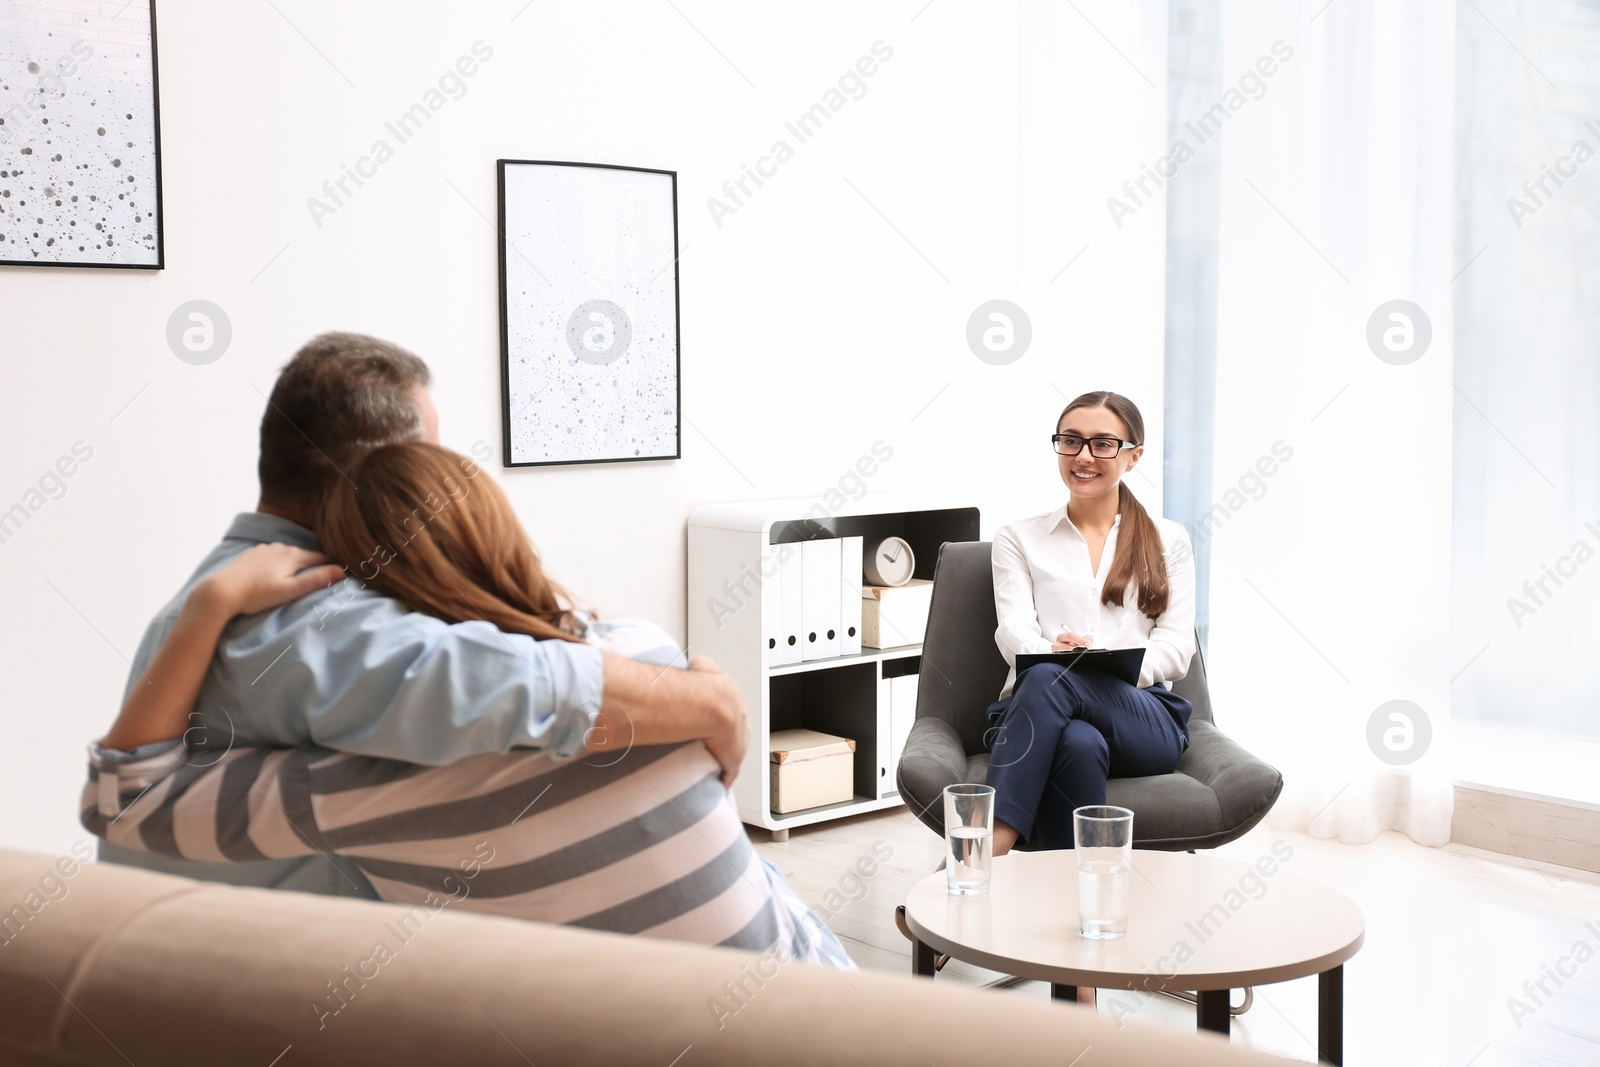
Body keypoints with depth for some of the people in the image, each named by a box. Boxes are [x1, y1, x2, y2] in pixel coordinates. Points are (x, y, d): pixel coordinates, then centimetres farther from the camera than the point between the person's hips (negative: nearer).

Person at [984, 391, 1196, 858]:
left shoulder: (1168, 540, 21)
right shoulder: (1019, 538, 20)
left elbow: (1175, 645, 7)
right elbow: (1014, 628, 3)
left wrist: (1122, 667, -16)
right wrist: (1051, 651, -23)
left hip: (1142, 718, 0)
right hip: (1036, 712, 1)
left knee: (1047, 680, -37)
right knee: (1079, 745, -40)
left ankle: (984, 852, -47)